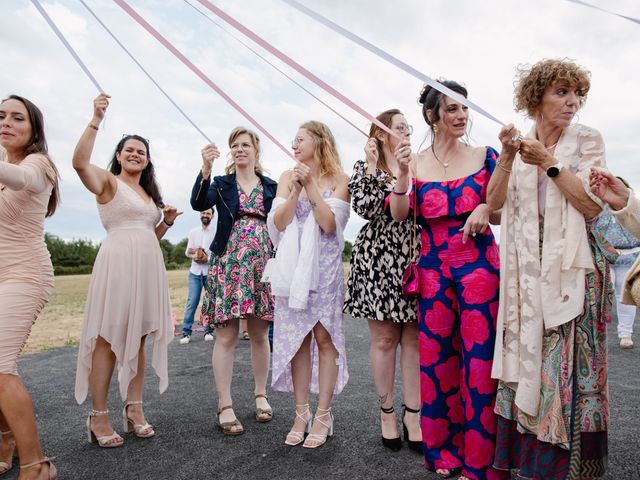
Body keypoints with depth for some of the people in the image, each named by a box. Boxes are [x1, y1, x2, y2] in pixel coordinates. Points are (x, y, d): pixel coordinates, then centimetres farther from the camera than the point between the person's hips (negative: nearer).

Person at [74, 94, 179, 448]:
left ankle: (134, 409, 18)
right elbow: (80, 162, -20)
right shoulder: (108, 181, 2)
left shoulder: (150, 192, 20)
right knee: (107, 338, -4)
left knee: (138, 337, 9)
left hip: (149, 265, 7)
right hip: (116, 262, -6)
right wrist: (96, 120, -25)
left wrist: (167, 221, 6)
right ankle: (98, 416, 7)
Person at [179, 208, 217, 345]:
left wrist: (208, 259, -17)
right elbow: (187, 252, 10)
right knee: (191, 301, -3)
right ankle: (186, 332, 1)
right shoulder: (193, 232, 12)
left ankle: (209, 331, 14)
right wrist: (195, 256, -11)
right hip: (195, 271, 2)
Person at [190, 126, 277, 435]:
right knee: (226, 336, -2)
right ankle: (225, 406, 8)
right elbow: (198, 203, -11)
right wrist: (206, 169, -22)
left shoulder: (271, 186, 12)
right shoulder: (222, 184, 9)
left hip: (263, 264, 1)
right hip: (228, 264, -1)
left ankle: (261, 396, 24)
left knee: (260, 334, 9)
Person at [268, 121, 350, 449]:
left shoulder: (337, 179, 2)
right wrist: (296, 190, -10)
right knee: (296, 338, 5)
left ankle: (323, 415, 10)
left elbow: (329, 224, -9)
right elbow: (278, 223, 1)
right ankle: (301, 413, 17)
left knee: (325, 336, -1)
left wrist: (311, 186, -11)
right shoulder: (288, 177, 10)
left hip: (325, 265, -2)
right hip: (293, 266, 3)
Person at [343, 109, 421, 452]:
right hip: (379, 261, -3)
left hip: (415, 261, 4)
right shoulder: (366, 167, 4)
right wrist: (372, 166, -12)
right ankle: (387, 412, 19)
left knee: (414, 338, 4)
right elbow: (365, 208, -12)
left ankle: (412, 414, 15)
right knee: (384, 339, 3)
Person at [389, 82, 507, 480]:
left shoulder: (484, 156, 4)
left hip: (479, 264, -1)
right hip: (433, 267, 1)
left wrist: (486, 210, -14)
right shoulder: (416, 162, 6)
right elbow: (399, 215, -4)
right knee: (437, 356, 6)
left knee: (478, 356, -1)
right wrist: (402, 175, -19)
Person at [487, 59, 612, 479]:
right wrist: (507, 158, -14)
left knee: (568, 364, -2)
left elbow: (593, 205, -9)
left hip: (572, 270, -2)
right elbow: (494, 202, -1)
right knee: (526, 357, 6)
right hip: (526, 269, 2)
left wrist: (548, 163, -13)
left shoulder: (587, 140, 2)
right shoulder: (519, 144, 9)